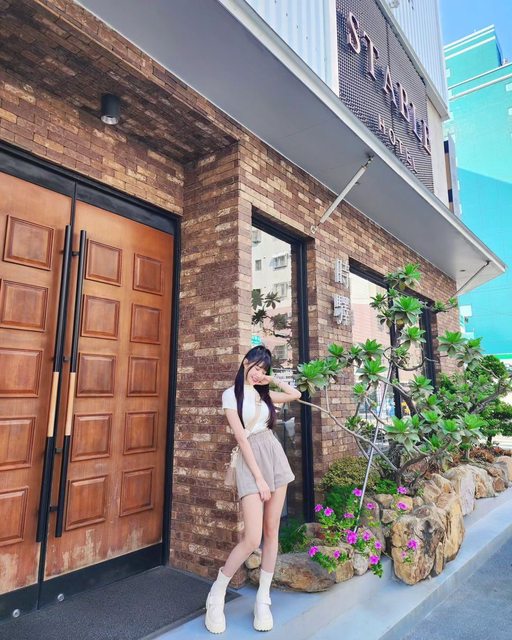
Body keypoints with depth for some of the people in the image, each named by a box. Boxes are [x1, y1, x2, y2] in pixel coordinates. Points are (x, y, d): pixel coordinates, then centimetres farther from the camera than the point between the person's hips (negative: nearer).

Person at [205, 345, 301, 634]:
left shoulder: (264, 393, 10)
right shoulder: (231, 394, -6)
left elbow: (296, 395, 20)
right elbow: (241, 438, -11)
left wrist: (273, 380, 10)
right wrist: (259, 478, -14)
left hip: (275, 456, 6)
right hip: (251, 462, -6)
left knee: (272, 531, 8)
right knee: (252, 539, -11)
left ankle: (263, 600, 21)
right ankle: (216, 596, 11)